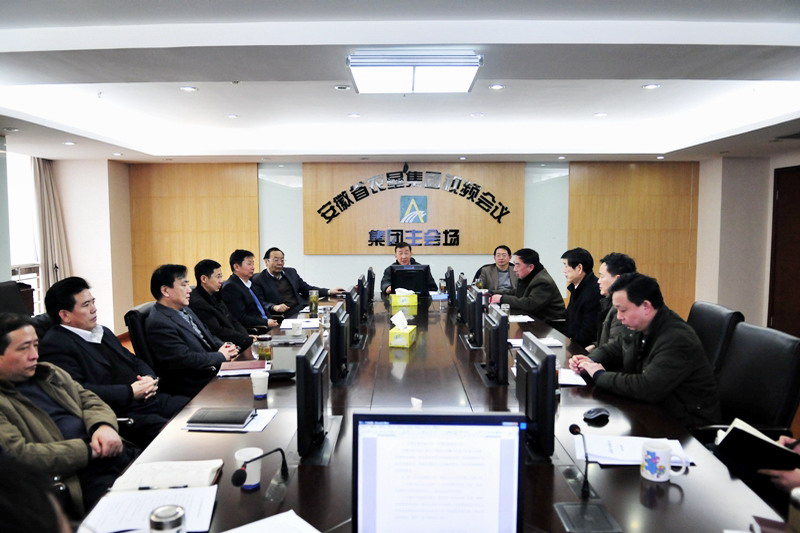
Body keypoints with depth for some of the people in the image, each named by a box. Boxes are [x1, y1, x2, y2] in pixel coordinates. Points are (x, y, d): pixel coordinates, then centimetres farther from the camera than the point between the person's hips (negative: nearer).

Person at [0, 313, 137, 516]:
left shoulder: (49, 372, 18)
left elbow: (89, 400, 17)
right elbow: (18, 454, -15)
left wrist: (104, 426, -6)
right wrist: (88, 450, -15)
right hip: (77, 479, -7)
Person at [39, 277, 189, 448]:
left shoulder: (103, 332, 18)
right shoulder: (54, 345, -8)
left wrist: (149, 378, 2)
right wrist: (130, 392, -16)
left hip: (152, 400, 9)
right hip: (120, 416, -9)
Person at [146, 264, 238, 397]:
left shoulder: (185, 310, 12)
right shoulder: (158, 324, -16)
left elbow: (207, 335, 20)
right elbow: (185, 360, -21)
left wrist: (225, 347, -1)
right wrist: (220, 356, -10)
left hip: (215, 367, 9)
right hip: (198, 384, -9)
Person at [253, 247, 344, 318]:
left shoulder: (291, 272, 20)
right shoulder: (258, 280, 4)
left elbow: (307, 289, 23)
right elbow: (260, 303, -3)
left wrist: (329, 291, 12)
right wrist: (274, 307, -23)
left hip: (303, 310, 6)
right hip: (285, 316, -6)